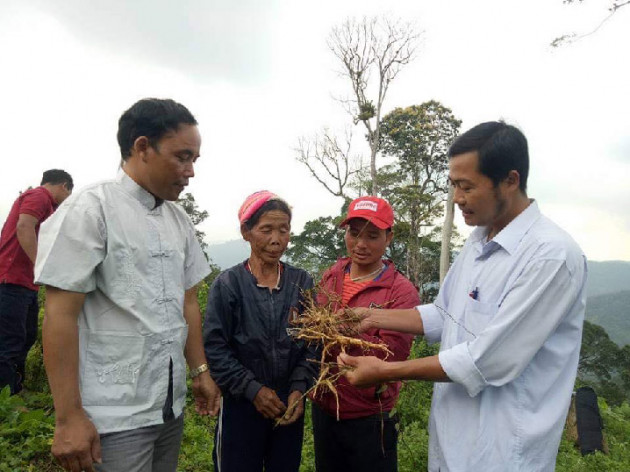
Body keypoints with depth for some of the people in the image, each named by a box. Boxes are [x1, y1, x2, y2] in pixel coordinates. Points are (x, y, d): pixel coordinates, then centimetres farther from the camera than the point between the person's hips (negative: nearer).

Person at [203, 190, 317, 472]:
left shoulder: (302, 283, -2)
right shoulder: (228, 284, -9)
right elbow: (214, 347, -10)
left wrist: (299, 388, -11)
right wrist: (252, 389, -13)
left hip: (289, 406, 2)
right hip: (241, 405, -2)